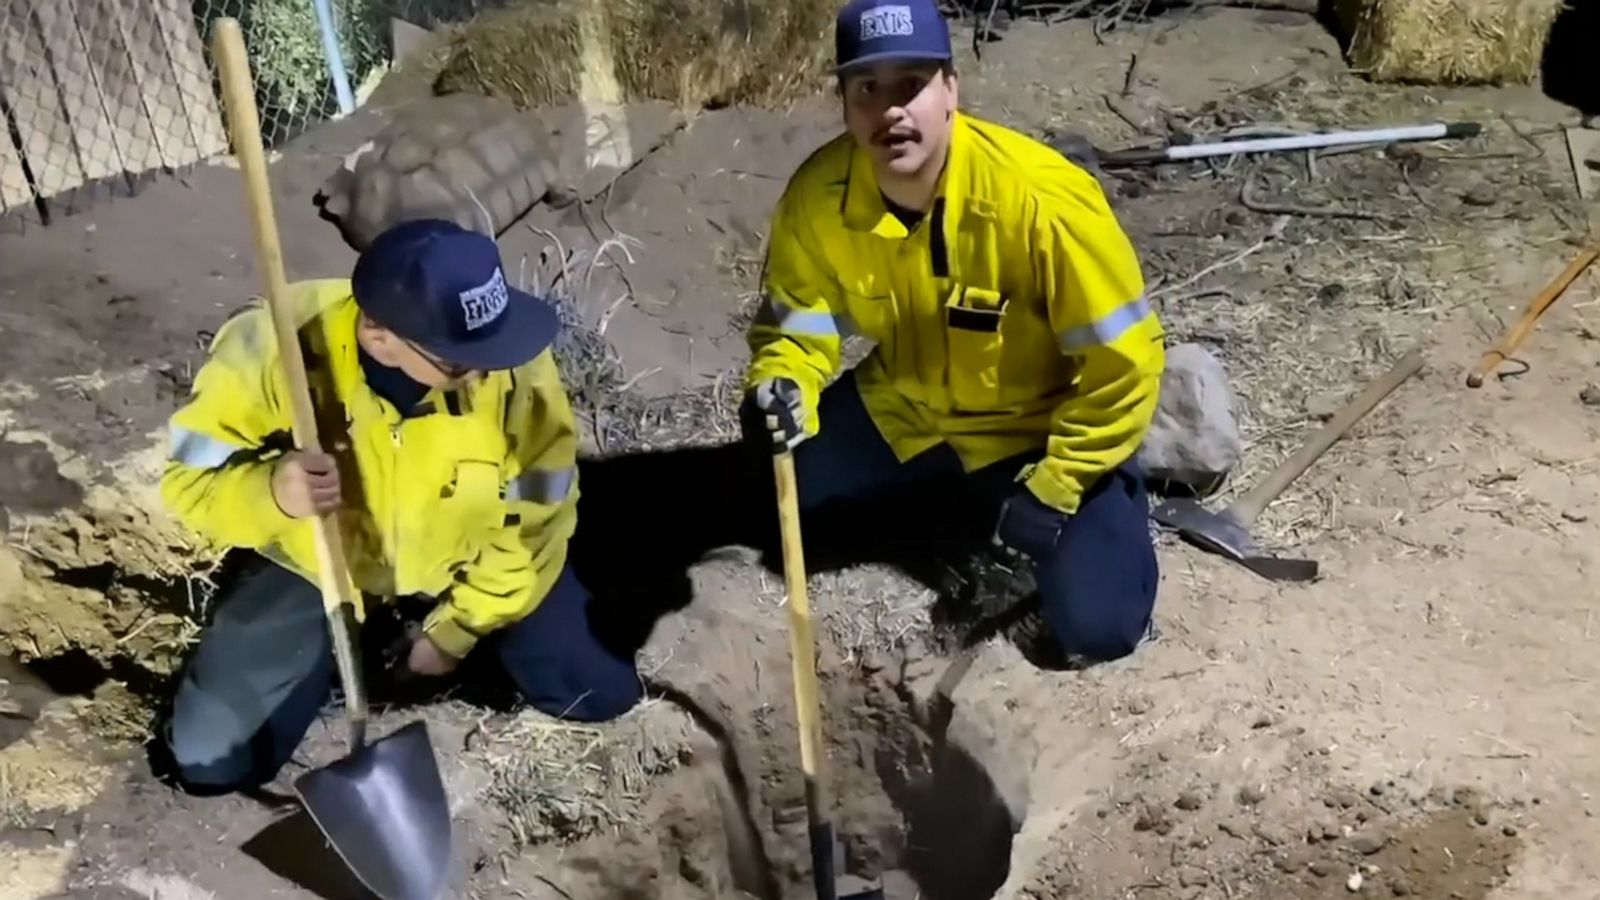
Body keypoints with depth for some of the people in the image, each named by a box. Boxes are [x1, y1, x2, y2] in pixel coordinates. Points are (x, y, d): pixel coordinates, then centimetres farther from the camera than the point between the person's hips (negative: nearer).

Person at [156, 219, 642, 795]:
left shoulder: (515, 364, -27)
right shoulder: (279, 347, -31)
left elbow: (535, 515, -14)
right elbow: (190, 478, -21)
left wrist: (457, 629, -9)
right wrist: (269, 491, -44)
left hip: (463, 559, 1)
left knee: (602, 693, -5)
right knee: (209, 762, -8)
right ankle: (336, 653, 20)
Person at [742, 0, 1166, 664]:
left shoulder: (1041, 200, -31)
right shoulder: (817, 195, -19)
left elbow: (1123, 362, -24)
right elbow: (797, 318, -6)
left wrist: (1052, 490, -21)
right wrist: (778, 384, -30)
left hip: (1040, 423, -4)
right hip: (904, 410, 5)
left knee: (1097, 626, -18)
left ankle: (1114, 502, 17)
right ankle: (956, 498, 14)